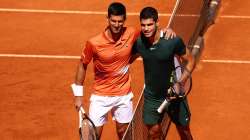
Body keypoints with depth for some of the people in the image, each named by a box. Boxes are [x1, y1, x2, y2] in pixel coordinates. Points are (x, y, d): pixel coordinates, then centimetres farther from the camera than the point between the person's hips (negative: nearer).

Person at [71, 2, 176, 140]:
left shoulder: (131, 34, -11)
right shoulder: (93, 43, -18)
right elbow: (82, 65, -4)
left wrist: (166, 30, -12)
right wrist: (78, 95, -2)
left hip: (124, 95, 3)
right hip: (100, 96, -2)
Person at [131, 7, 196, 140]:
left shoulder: (173, 41, -23)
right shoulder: (138, 42, -14)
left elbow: (190, 61, -11)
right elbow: (129, 60, 6)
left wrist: (180, 83, -23)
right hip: (151, 97, 2)